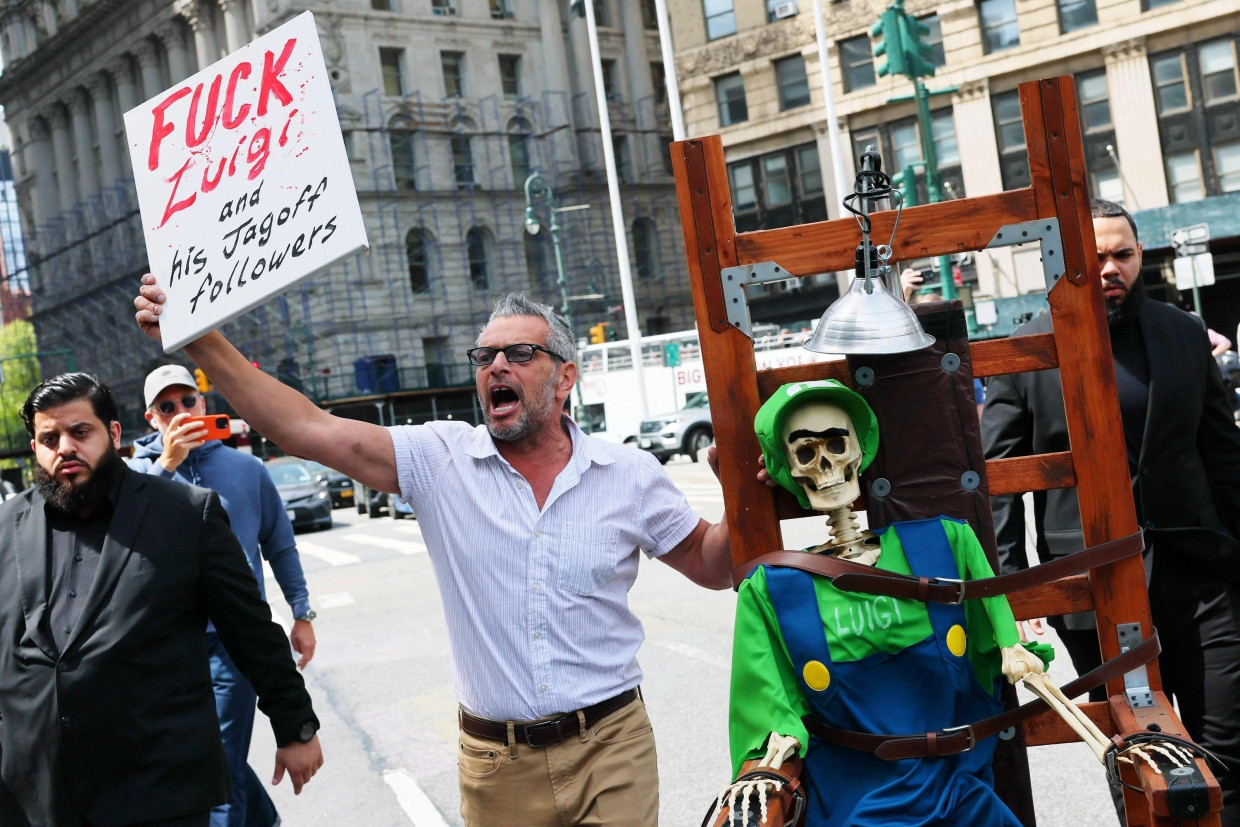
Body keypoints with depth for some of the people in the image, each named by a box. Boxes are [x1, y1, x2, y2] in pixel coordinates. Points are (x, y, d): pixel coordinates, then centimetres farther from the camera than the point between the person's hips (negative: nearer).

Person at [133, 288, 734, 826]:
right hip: (496, 764, 1)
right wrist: (202, 342, -18)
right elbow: (310, 430, -11)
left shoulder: (631, 475, -1)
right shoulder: (442, 460, -3)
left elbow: (709, 564, 8)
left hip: (610, 748, 0)